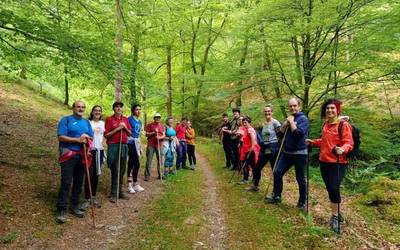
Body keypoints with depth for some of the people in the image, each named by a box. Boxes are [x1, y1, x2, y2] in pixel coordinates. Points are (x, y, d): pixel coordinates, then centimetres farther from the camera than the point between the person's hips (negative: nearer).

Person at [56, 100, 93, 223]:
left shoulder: (86, 122, 15)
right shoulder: (66, 120, -2)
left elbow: (91, 138, 14)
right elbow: (61, 137, -12)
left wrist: (87, 138, -9)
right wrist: (78, 139, -18)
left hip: (82, 155, 6)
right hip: (68, 154, -5)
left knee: (79, 182, 10)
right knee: (66, 182, -9)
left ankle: (74, 206, 22)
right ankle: (61, 210, -2)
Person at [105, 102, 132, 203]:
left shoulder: (125, 119, 13)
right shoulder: (109, 119, 0)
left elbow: (129, 134, 15)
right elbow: (106, 135, -4)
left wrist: (125, 127, -3)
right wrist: (117, 129, -12)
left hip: (124, 146, 4)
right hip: (113, 146, -4)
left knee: (122, 170, 9)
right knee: (115, 171, -4)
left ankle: (120, 191, 19)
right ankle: (114, 194, 4)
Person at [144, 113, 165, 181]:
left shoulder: (162, 126, 13)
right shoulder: (150, 125, 2)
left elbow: (164, 135, 9)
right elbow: (146, 134, 0)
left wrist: (160, 137, -12)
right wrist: (153, 132, -14)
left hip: (159, 145, 4)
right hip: (151, 145, -3)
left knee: (160, 160, 6)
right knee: (149, 160, -4)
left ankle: (160, 175, 17)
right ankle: (147, 176, -2)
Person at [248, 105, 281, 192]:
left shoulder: (275, 123, -9)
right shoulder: (263, 124, 13)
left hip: (273, 150, -8)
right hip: (264, 150, 8)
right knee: (256, 168, 14)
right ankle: (255, 186, 33)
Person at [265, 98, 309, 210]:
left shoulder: (303, 119, -9)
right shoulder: (288, 119, 12)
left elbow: (299, 134, -25)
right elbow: (279, 134, 6)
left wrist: (291, 122, -17)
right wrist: (285, 124, -9)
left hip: (299, 154, -6)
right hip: (286, 152, 6)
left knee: (300, 179, 3)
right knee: (277, 173, 3)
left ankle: (302, 202, 18)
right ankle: (276, 196, 18)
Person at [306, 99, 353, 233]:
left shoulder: (343, 124, -10)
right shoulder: (325, 124, 12)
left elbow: (349, 143, -16)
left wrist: (342, 149, -35)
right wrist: (313, 142, 15)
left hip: (338, 163, -7)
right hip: (324, 162, 7)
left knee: (334, 188, -13)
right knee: (330, 190, 12)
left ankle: (335, 217, 6)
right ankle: (336, 214, 29)